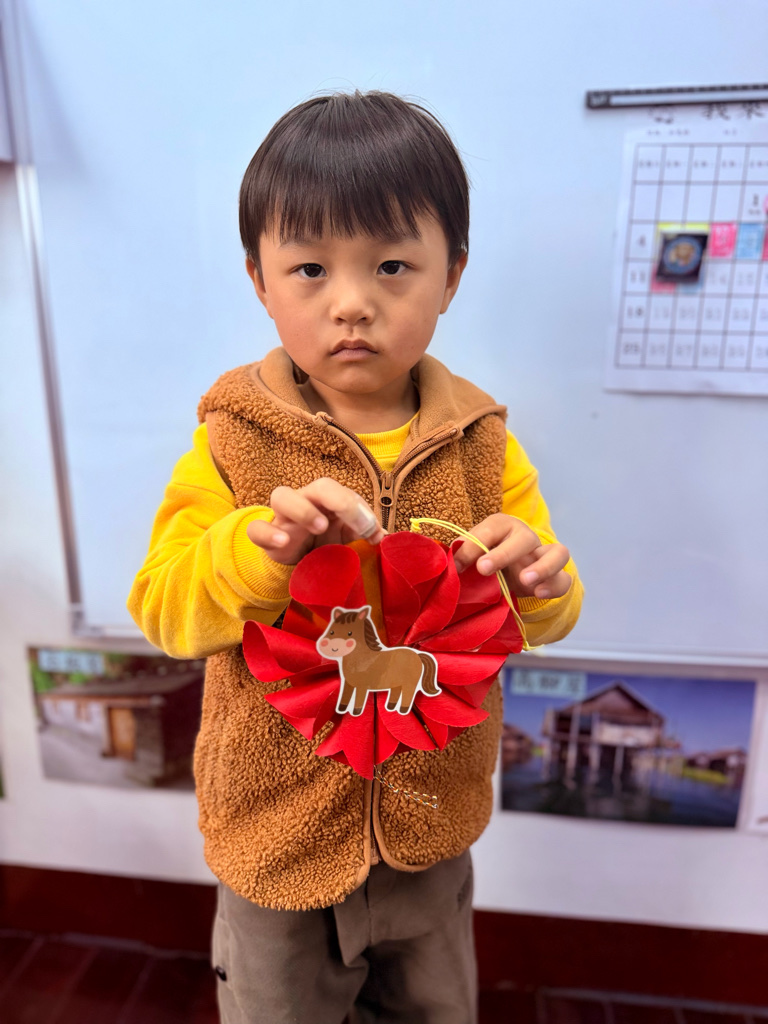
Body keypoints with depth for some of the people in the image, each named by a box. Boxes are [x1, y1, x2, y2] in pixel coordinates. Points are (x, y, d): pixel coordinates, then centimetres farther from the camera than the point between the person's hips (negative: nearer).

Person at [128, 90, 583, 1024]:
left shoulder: (481, 442, -9)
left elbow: (547, 618, -3)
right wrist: (260, 549, -36)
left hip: (431, 828, 2)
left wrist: (537, 580, -27)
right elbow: (162, 610, -16)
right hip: (278, 828, -1)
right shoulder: (232, 439, -15)